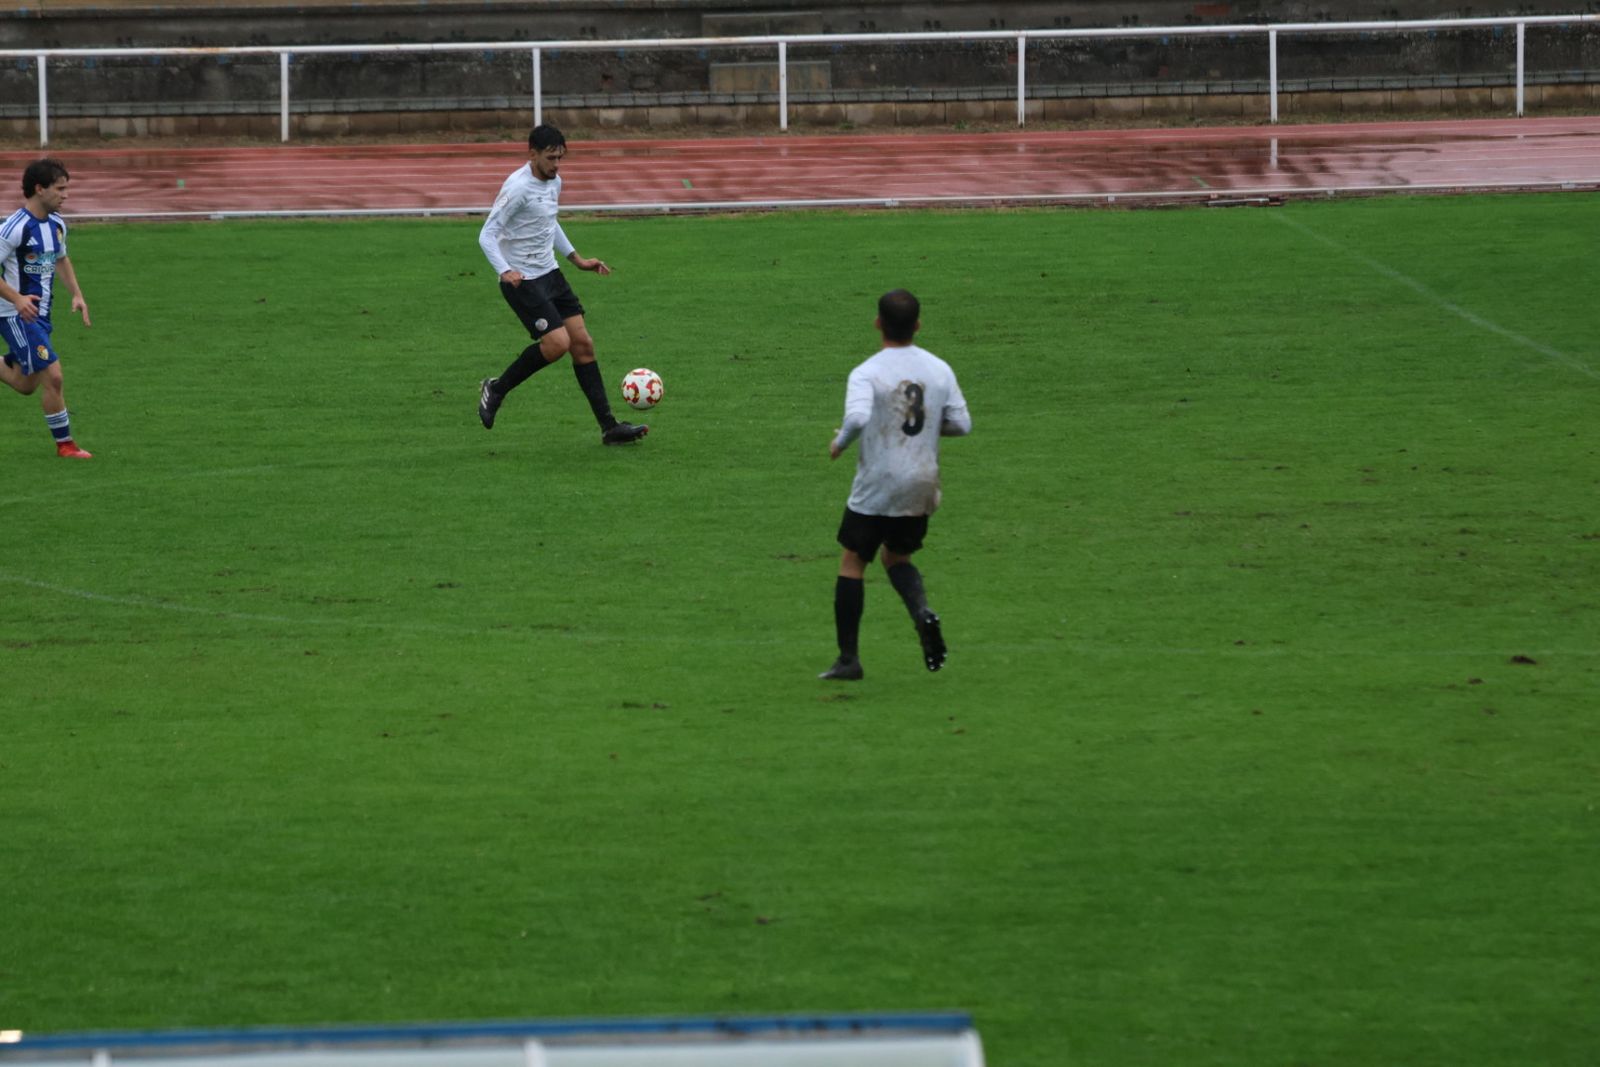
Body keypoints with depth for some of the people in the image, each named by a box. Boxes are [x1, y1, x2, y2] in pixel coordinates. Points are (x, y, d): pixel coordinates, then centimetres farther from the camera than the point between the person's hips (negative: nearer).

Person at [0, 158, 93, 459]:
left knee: (26, 385, 15)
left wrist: (77, 295, 11)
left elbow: (61, 260, 24)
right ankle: (65, 445, 1)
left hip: (40, 313, 9)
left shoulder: (56, 224, 6)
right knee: (52, 376, -11)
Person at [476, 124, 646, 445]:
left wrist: (577, 259, 24)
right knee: (558, 343, -19)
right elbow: (487, 235, -20)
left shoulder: (554, 181, 8)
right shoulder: (518, 187, -19)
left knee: (583, 344, 2)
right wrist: (505, 271, -35)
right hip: (522, 281, -8)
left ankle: (609, 427, 4)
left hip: (549, 274, 8)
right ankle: (496, 389, 2)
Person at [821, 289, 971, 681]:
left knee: (852, 563, 9)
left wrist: (839, 443, -9)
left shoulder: (867, 373, -13)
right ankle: (922, 613, -6)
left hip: (876, 489, -5)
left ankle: (848, 658, 5)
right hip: (922, 488, 5)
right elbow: (961, 424, 4)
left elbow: (857, 417, -29)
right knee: (897, 556, 24)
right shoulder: (939, 370, 2)